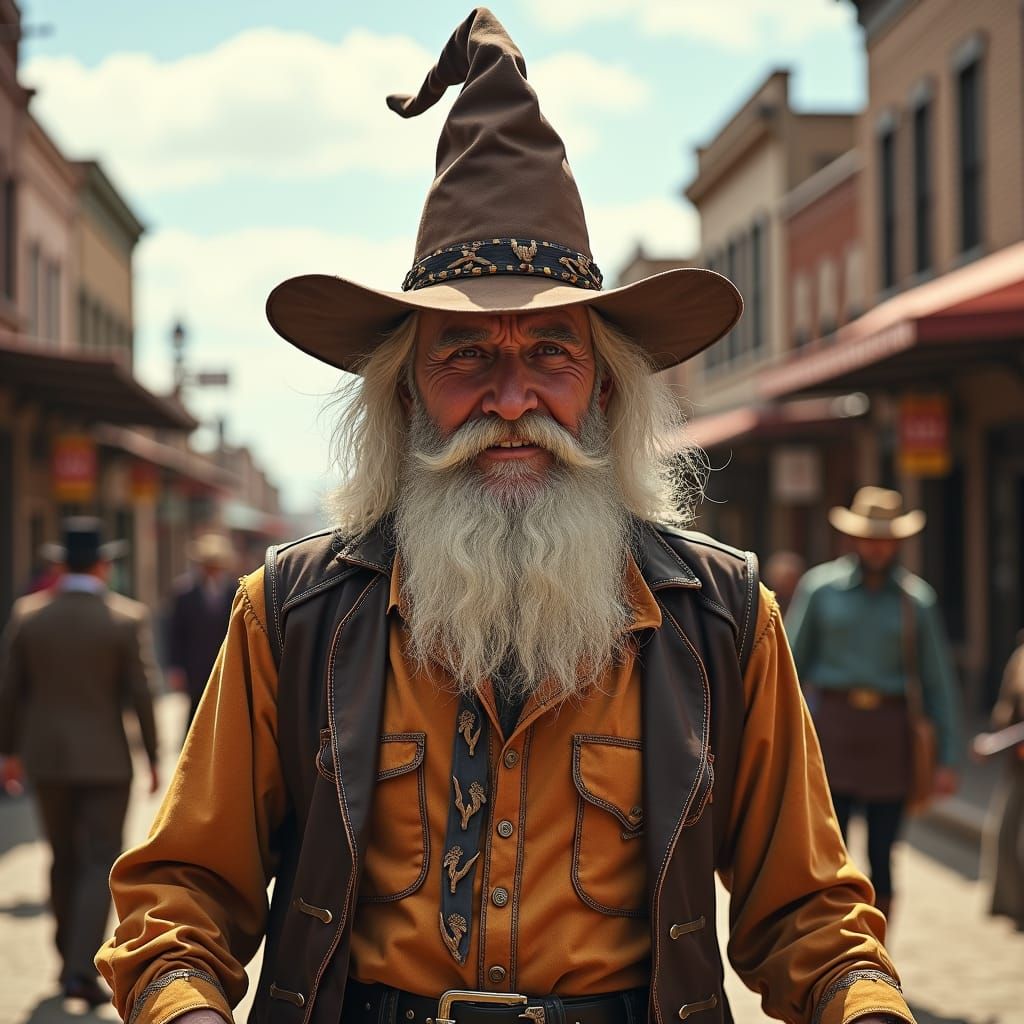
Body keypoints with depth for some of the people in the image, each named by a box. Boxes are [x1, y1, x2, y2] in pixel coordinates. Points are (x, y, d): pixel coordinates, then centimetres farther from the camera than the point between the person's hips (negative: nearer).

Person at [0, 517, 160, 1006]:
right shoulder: (127, 618, -10)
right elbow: (142, 694, -10)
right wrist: (153, 758, 0)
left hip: (45, 758, 3)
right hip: (104, 759, -3)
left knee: (64, 860, 18)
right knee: (101, 864, 2)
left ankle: (70, 960, 28)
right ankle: (83, 969, -10)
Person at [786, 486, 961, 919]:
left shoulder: (916, 599, 6)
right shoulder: (820, 587, 4)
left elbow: (938, 681, 8)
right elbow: (790, 664, 6)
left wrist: (948, 758, 4)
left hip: (889, 732, 1)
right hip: (831, 722, -1)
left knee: (881, 856, 5)